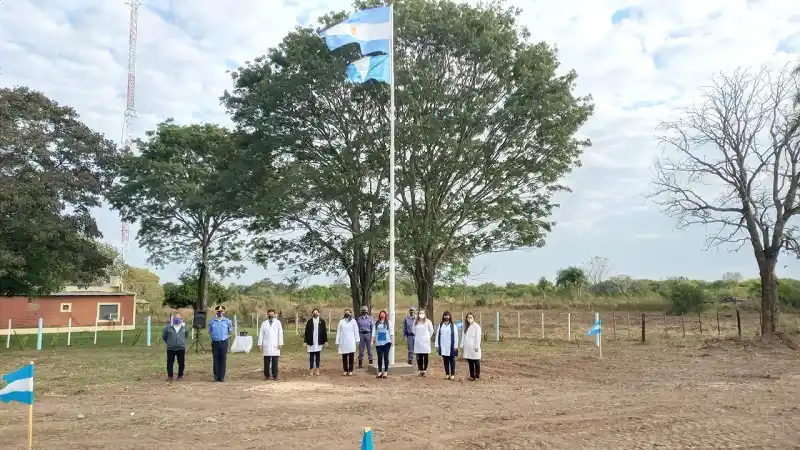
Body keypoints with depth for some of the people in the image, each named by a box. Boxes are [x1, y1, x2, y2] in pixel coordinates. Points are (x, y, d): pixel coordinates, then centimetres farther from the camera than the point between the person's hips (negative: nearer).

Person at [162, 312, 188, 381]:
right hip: (170, 349, -1)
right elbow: (164, 336, 12)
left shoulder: (184, 327, 4)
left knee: (181, 363, 3)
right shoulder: (168, 327, -1)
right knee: (170, 363, 2)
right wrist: (168, 342, 12)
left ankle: (180, 376, 16)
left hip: (181, 348, 1)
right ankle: (170, 376, 14)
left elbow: (186, 335, 20)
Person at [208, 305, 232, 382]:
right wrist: (214, 336, 8)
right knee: (216, 360, 2)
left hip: (224, 342, 0)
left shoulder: (227, 321, 3)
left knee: (223, 360, 1)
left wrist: (226, 336, 8)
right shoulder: (212, 321, 3)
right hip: (215, 342, 0)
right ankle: (216, 377, 10)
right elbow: (209, 331, 14)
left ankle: (222, 377, 7)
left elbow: (230, 331, 14)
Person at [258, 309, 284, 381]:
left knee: (275, 362, -3)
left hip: (275, 345, -1)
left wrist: (280, 343, -5)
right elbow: (261, 334, 9)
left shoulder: (278, 322, 7)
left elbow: (280, 333, 3)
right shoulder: (264, 323, 11)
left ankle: (275, 376, 3)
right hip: (266, 345, 1)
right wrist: (260, 344, 1)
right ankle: (266, 375, 10)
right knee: (266, 362, 1)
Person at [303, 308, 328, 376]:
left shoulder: (322, 321, 4)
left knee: (318, 356, 6)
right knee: (311, 356, 2)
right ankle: (311, 370, 6)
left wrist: (325, 340, 0)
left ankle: (317, 370, 12)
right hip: (311, 342, -1)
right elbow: (306, 331, 1)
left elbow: (324, 331, 3)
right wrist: (305, 341, -2)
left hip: (319, 342, 1)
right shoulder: (309, 321, 2)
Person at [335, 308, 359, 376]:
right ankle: (345, 370, 8)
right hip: (343, 342, 1)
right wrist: (337, 341, 2)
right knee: (344, 357, 2)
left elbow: (356, 331, 5)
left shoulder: (353, 321, 7)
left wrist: (357, 340, -1)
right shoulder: (341, 321, 9)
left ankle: (350, 370, 3)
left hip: (351, 342, -1)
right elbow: (338, 332, 7)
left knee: (351, 357, -2)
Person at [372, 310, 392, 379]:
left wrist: (391, 340, -4)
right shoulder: (376, 323, 11)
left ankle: (386, 372, 4)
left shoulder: (388, 322, 6)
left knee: (386, 357, -1)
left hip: (386, 342, -2)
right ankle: (380, 372, 9)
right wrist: (372, 340, -1)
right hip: (378, 342, 2)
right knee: (379, 357, 4)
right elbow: (374, 332, 7)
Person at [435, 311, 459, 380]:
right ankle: (447, 374, 16)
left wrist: (456, 346, -9)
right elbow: (437, 335, 7)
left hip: (451, 346, -3)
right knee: (445, 360, 8)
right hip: (443, 346, 3)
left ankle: (452, 374, 11)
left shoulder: (453, 325, -2)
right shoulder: (440, 325, 7)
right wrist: (437, 345, 3)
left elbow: (456, 336, -5)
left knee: (452, 360, 4)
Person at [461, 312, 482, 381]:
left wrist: (477, 346, -14)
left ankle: (477, 376, 10)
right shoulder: (466, 326, 12)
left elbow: (478, 337, -11)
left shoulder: (476, 326, -8)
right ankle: (472, 376, 17)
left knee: (476, 362, 3)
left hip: (474, 347, -6)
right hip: (467, 348, 6)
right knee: (470, 362, 10)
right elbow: (464, 336, 14)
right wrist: (462, 345, 10)